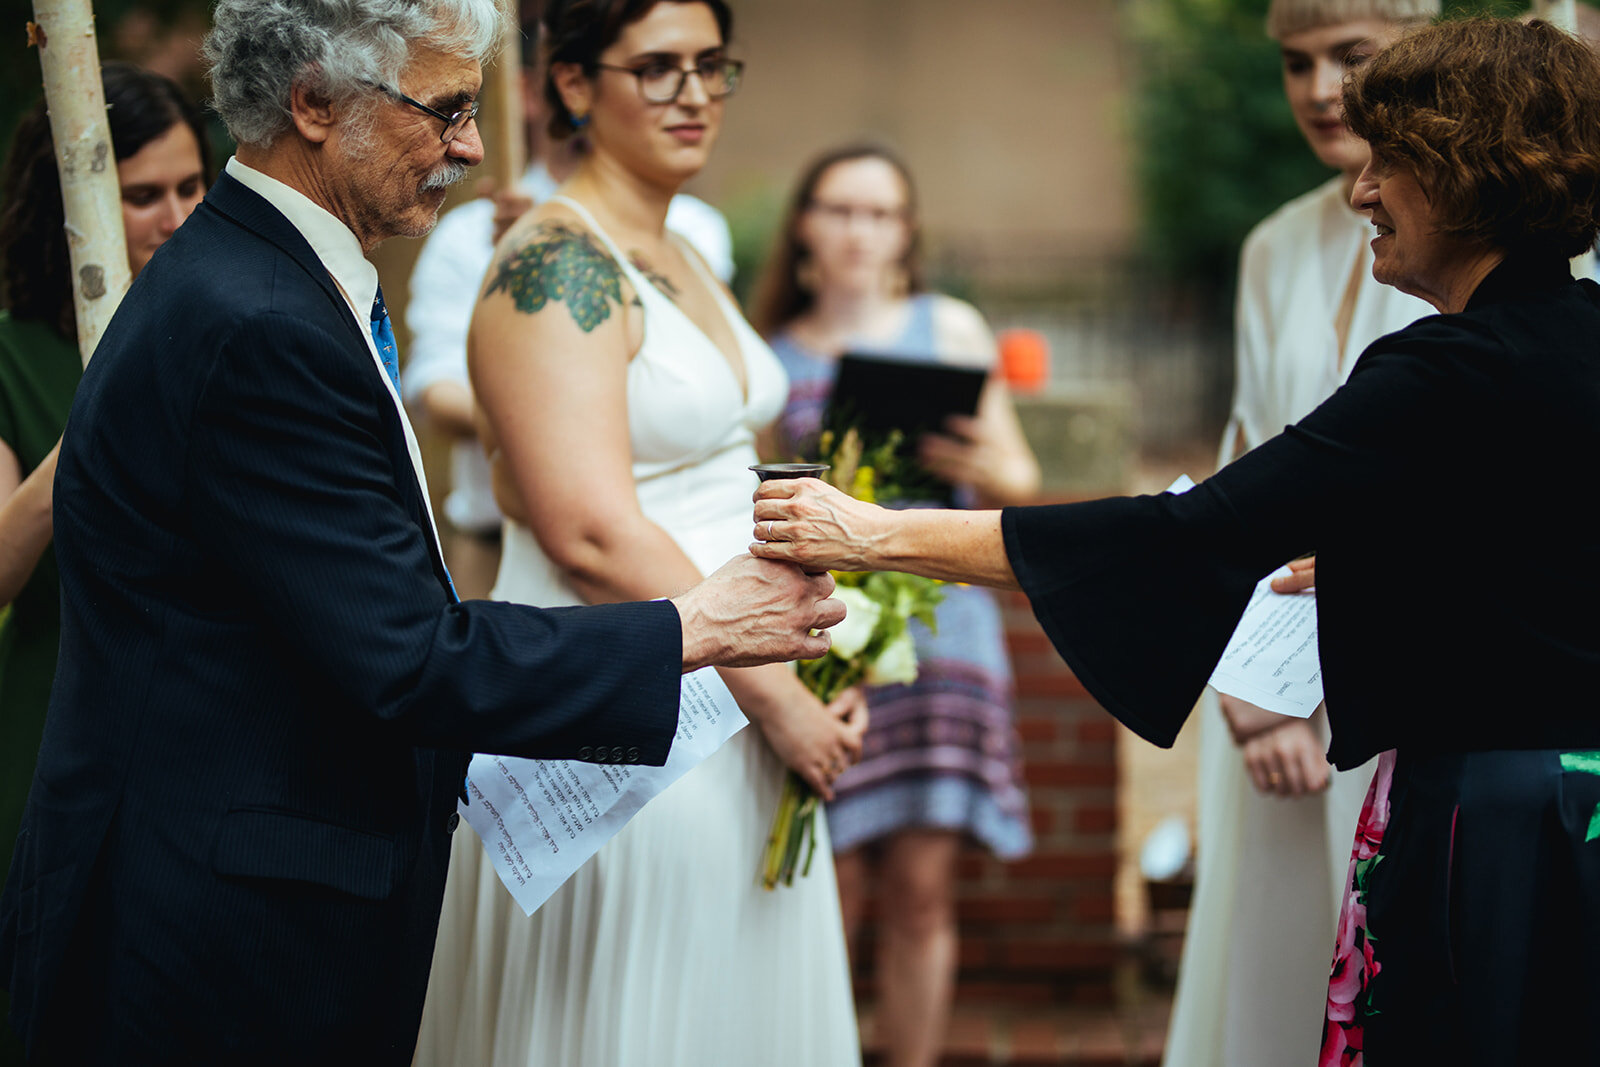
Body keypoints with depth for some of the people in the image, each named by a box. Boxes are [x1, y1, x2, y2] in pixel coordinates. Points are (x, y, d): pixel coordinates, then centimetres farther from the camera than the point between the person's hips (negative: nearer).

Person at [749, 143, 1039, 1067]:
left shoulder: (951, 328, 11)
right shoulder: (770, 352, 10)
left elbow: (1021, 481, 11)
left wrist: (983, 469, -11)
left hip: (935, 618, 0)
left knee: (921, 889, -1)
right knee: (826, 895, -6)